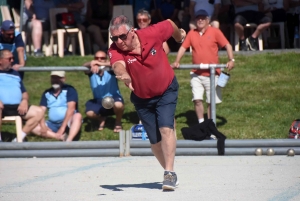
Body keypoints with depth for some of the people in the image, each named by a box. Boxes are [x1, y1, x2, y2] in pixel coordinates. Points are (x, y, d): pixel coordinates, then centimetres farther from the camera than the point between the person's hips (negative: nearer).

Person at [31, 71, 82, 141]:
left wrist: (62, 128, -27)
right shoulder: (47, 93, 8)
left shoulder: (69, 90, -5)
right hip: (53, 125, 5)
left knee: (78, 116, -35)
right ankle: (62, 137, -31)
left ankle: (69, 141, -57)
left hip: (68, 123, -5)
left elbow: (71, 108, -18)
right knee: (34, 128, -16)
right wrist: (42, 125, -20)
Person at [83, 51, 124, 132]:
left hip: (113, 98, -2)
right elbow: (85, 66, -27)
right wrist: (92, 64, -53)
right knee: (90, 113, -28)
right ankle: (102, 118, 13)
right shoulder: (91, 72, -4)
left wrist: (101, 64, -51)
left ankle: (118, 122, 0)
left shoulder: (110, 70, -11)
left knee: (118, 105, -38)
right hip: (99, 101, 2)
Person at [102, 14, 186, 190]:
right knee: (155, 140, 9)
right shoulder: (115, 50, -26)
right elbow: (118, 65, -48)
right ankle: (169, 172, 30)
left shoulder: (153, 34, -25)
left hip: (167, 91, -2)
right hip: (142, 98, 2)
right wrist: (123, 75, -73)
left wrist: (179, 36, 19)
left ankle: (170, 173, -19)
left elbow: (169, 24, -4)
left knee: (166, 129, -21)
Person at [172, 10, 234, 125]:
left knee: (211, 101, 4)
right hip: (196, 74, 2)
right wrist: (177, 61, -10)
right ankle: (201, 124, 1)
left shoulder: (215, 32, -2)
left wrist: (231, 60, -21)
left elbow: (227, 45, -6)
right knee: (197, 99, -8)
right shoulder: (191, 34, 7)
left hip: (212, 74, -2)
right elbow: (183, 47, 6)